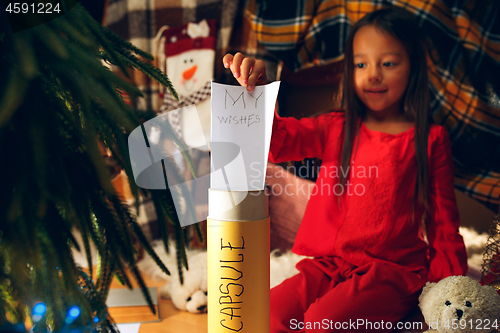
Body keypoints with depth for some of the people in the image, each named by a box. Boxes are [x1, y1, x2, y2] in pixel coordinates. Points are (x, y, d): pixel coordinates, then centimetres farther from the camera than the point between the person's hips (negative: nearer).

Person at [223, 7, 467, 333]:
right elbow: (276, 139, -6)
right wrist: (256, 89, -24)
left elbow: (443, 218, 7)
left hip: (393, 272, -2)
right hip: (329, 266, 3)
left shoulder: (432, 140, 2)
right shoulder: (336, 129, 8)